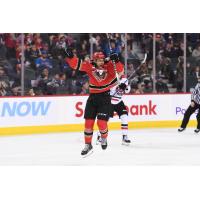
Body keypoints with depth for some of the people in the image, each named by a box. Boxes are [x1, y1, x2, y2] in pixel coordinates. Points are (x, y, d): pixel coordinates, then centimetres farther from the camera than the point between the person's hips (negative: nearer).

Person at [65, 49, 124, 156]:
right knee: (88, 122, 3)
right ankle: (88, 145, 19)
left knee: (101, 122, -8)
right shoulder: (90, 66, -3)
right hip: (93, 97, 3)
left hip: (105, 97, -2)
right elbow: (75, 64, -7)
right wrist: (70, 56, -24)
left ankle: (104, 138, 25)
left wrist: (116, 61, -35)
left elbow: (120, 71, -19)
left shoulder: (109, 66, -7)